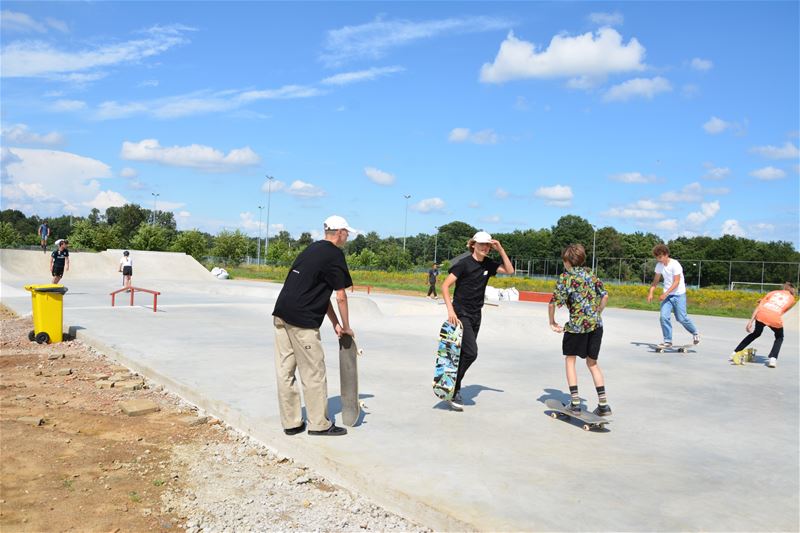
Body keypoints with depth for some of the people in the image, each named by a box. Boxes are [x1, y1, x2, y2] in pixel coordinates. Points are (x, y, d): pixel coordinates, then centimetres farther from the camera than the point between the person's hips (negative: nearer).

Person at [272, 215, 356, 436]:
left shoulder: (312, 249, 21)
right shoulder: (334, 255, -5)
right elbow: (340, 297, -4)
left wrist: (335, 324, 22)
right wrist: (346, 327, 9)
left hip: (281, 314, 9)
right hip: (302, 320, -8)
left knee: (285, 370, 10)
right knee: (313, 373, 3)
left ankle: (291, 422, 19)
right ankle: (319, 424, 12)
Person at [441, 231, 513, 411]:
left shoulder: (488, 264, 7)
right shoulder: (464, 263, -12)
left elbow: (510, 270, 8)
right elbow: (445, 286, -14)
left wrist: (500, 250, -1)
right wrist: (450, 309, -24)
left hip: (475, 315, 7)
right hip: (461, 314, -7)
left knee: (464, 354, 9)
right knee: (471, 352, -16)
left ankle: (452, 388, 20)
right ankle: (454, 390, -4)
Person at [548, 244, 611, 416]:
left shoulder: (565, 277, -5)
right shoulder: (590, 274, 11)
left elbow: (552, 303, -9)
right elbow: (605, 295, 14)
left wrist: (552, 323, 4)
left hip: (577, 325, -5)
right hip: (596, 324, 5)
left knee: (570, 360, 12)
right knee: (593, 363, 16)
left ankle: (575, 402, 6)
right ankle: (603, 404, 12)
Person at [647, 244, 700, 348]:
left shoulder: (675, 264, -17)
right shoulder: (659, 265, 1)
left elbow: (676, 282, -20)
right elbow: (656, 280, 10)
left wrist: (665, 294, -27)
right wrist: (650, 292, -4)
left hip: (679, 294, -5)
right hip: (667, 295, 5)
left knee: (681, 318, -2)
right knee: (664, 317, -10)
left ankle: (695, 333, 26)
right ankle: (668, 341, -1)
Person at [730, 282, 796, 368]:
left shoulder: (773, 292, 27)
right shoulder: (792, 299, 25)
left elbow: (759, 306, 15)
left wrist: (751, 321, 12)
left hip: (761, 315, 2)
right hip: (775, 319, -2)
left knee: (756, 333, 30)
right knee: (779, 338, 29)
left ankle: (735, 353, 28)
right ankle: (773, 358, 10)